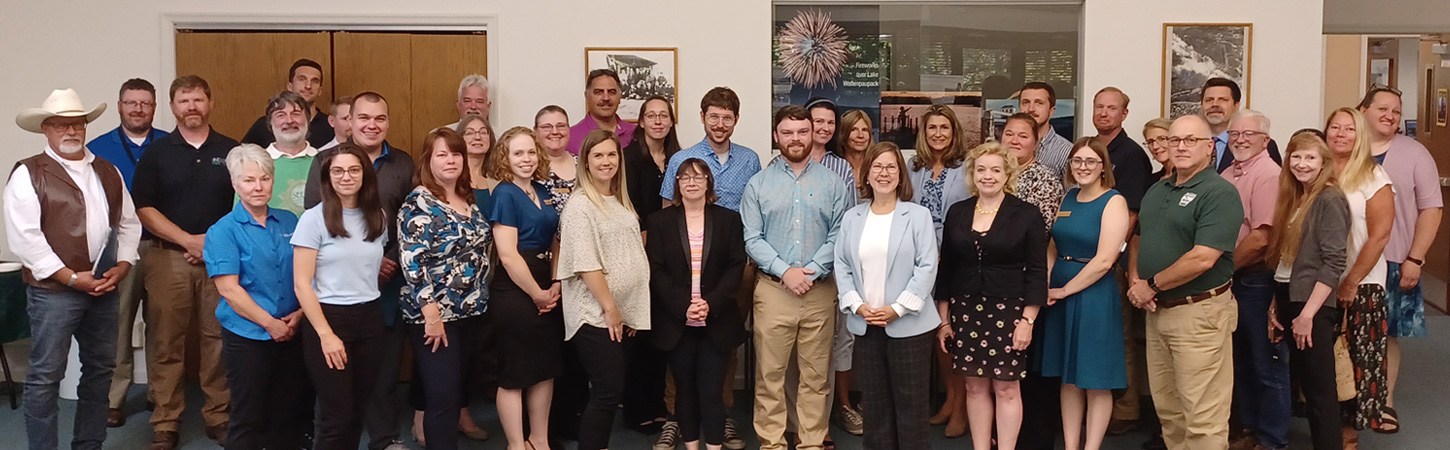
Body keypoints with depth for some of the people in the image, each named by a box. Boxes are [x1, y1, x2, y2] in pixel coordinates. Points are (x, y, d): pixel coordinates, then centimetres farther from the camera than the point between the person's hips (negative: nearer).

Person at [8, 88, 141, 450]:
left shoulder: (107, 172, 14)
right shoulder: (29, 174, -4)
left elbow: (128, 223, 15)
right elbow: (23, 237, -12)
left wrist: (121, 266, -1)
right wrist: (71, 278, -14)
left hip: (103, 289, 6)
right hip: (53, 292, -6)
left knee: (100, 370, 13)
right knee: (46, 377, -2)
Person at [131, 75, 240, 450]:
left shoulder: (232, 151, 8)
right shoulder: (156, 153, 6)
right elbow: (145, 209, 0)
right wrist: (190, 240, -9)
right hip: (168, 258, 0)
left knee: (219, 340, 3)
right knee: (167, 342, 1)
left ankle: (219, 417, 13)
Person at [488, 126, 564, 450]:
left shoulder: (542, 192, 10)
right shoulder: (505, 194, -12)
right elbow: (507, 255, -18)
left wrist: (555, 285, 0)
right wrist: (537, 293, -11)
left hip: (547, 291, 8)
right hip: (515, 291, -8)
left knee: (546, 367, 14)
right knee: (515, 373, 3)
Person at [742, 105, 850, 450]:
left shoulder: (831, 182, 6)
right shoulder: (758, 184, 4)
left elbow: (838, 236, -1)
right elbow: (752, 239, -2)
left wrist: (811, 271, -13)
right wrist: (785, 271, -13)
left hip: (820, 291, 1)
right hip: (773, 290, -1)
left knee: (816, 375, 7)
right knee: (770, 374, 3)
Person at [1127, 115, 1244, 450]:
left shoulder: (1219, 193, -13)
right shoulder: (1156, 191, 14)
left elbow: (1202, 259, -22)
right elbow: (1139, 241, 20)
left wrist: (1151, 285, -13)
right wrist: (1134, 281, 0)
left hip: (1199, 313, -8)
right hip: (1157, 311, 8)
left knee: (1203, 419, -2)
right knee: (1167, 409, 17)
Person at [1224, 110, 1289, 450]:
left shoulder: (1268, 175, -15)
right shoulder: (1228, 175, 11)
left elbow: (1260, 238, -22)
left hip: (1257, 279, -8)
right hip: (1230, 281, 8)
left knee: (1268, 365, 3)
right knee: (1241, 361, 18)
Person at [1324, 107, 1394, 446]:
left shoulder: (1373, 177, -5)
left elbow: (1379, 236, -10)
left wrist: (1350, 284, -11)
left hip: (1360, 286, -3)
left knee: (1357, 361, 0)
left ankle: (1350, 429, 12)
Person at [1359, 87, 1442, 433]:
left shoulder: (1414, 153, -1)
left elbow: (1431, 209, -1)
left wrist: (1414, 259, -7)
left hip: (1393, 262, -1)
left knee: (1387, 334, 7)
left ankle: (1386, 402, 21)